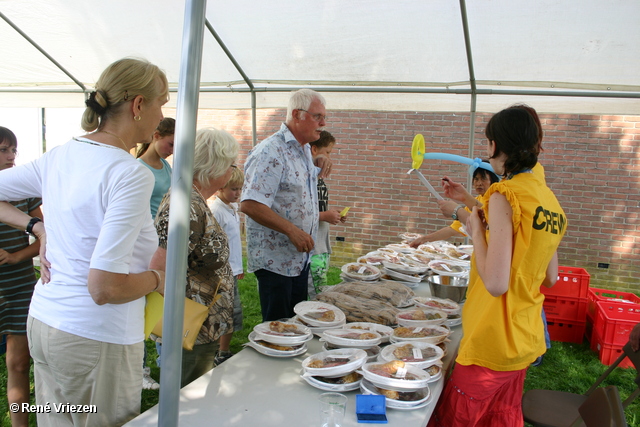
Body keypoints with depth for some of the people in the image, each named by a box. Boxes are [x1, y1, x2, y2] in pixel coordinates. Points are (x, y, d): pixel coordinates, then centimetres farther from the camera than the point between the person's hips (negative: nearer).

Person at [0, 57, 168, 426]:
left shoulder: (59, 157, 1)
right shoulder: (131, 175, -22)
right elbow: (105, 288, -25)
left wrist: (37, 228, 8)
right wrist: (157, 278, -9)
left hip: (42, 322, 8)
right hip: (96, 340, -7)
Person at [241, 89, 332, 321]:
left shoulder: (304, 150, 10)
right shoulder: (271, 151, -19)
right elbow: (249, 204, -26)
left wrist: (318, 162, 8)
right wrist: (292, 230, -27)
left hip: (301, 257, 9)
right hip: (275, 260, -9)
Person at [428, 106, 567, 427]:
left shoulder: (505, 195, -19)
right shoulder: (550, 200, 6)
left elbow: (496, 283, -25)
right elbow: (549, 277, 15)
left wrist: (477, 231, -11)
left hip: (492, 340, -8)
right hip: (525, 339, 8)